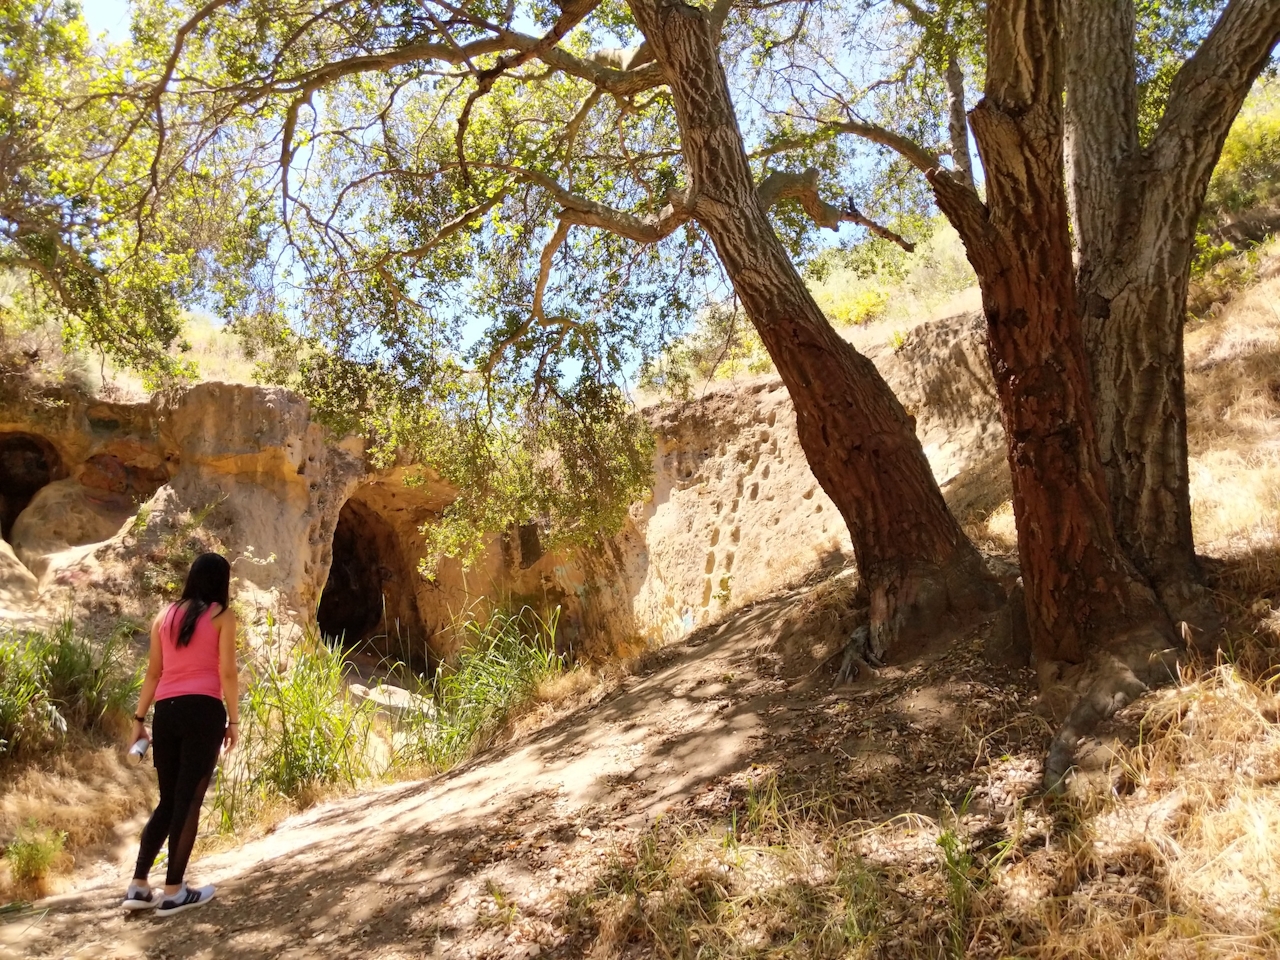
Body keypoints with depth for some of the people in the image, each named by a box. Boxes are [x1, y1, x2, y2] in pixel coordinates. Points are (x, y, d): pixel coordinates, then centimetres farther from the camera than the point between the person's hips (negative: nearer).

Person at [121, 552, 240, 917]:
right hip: (203, 710, -5)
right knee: (189, 799, -1)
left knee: (168, 800, 16)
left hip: (166, 711, 5)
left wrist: (139, 718, 18)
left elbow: (153, 672, 13)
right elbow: (227, 673, -5)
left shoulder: (165, 615, 14)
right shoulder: (222, 616, 0)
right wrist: (234, 720, 1)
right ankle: (173, 891, 2)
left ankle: (139, 886, 15)